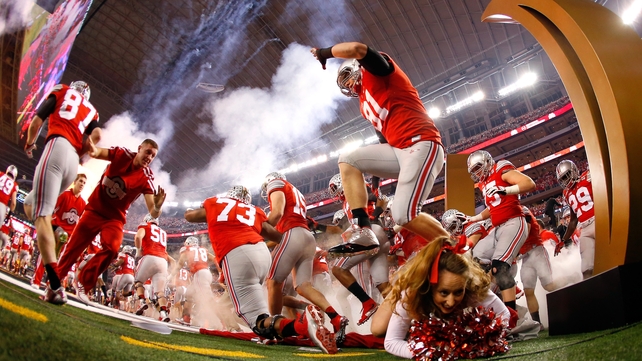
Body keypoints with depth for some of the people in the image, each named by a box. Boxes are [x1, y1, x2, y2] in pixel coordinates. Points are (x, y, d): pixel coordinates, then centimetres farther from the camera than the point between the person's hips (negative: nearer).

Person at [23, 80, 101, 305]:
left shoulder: (61, 91, 19)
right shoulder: (92, 112, 27)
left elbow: (37, 120, 11)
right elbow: (95, 135, 8)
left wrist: (29, 144, 29)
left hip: (58, 148, -6)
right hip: (73, 163, 6)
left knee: (41, 215, -15)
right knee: (30, 203, 25)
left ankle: (55, 286, -28)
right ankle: (49, 246, 0)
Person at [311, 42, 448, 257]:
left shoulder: (375, 73, 3)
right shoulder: (365, 104, 26)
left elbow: (356, 49, -16)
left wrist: (325, 53, 1)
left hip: (422, 145, -9)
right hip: (399, 151, 9)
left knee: (404, 215, -20)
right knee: (348, 161, 9)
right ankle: (364, 233, -4)